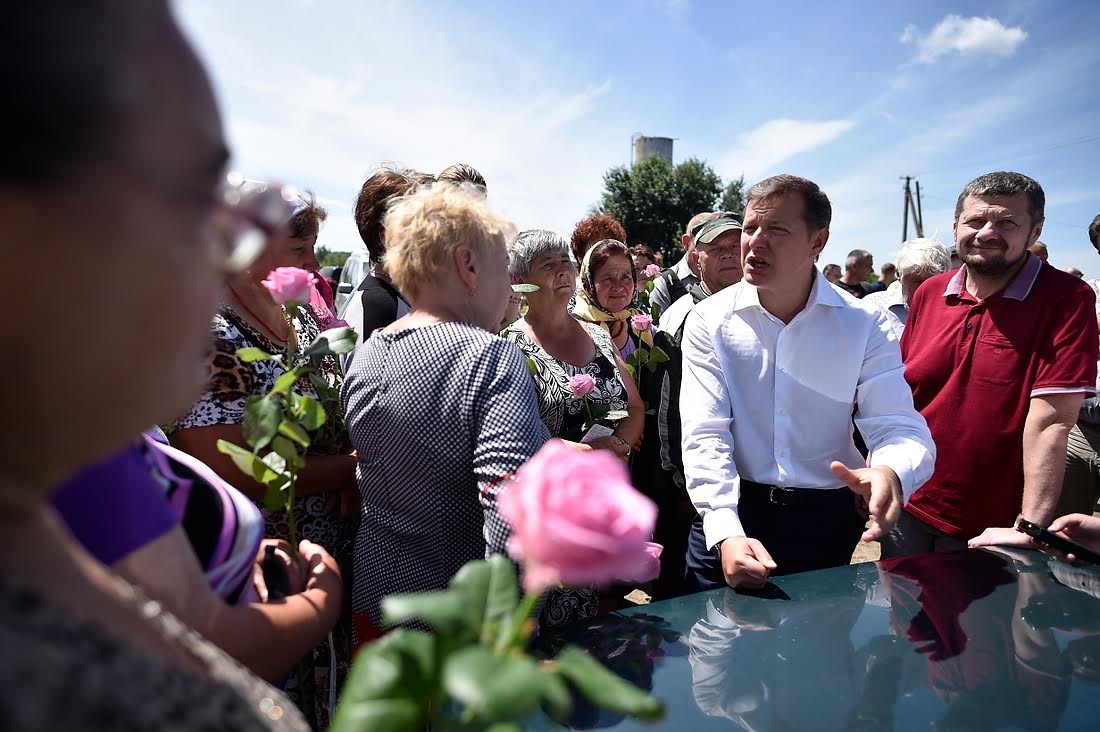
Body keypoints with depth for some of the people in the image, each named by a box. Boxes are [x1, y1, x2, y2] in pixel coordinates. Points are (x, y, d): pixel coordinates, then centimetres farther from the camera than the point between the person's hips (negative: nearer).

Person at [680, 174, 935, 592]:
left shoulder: (864, 326, -6)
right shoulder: (709, 320, -8)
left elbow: (900, 428, -13)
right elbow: (705, 435, -15)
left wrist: (891, 474, -37)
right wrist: (726, 533, -29)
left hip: (827, 521, 1)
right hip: (730, 516, 0)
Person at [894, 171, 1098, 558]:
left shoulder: (1067, 299, -12)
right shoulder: (929, 294, 2)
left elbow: (1051, 420, -19)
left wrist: (1030, 526, -23)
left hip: (991, 530, -4)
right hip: (906, 510, 5)